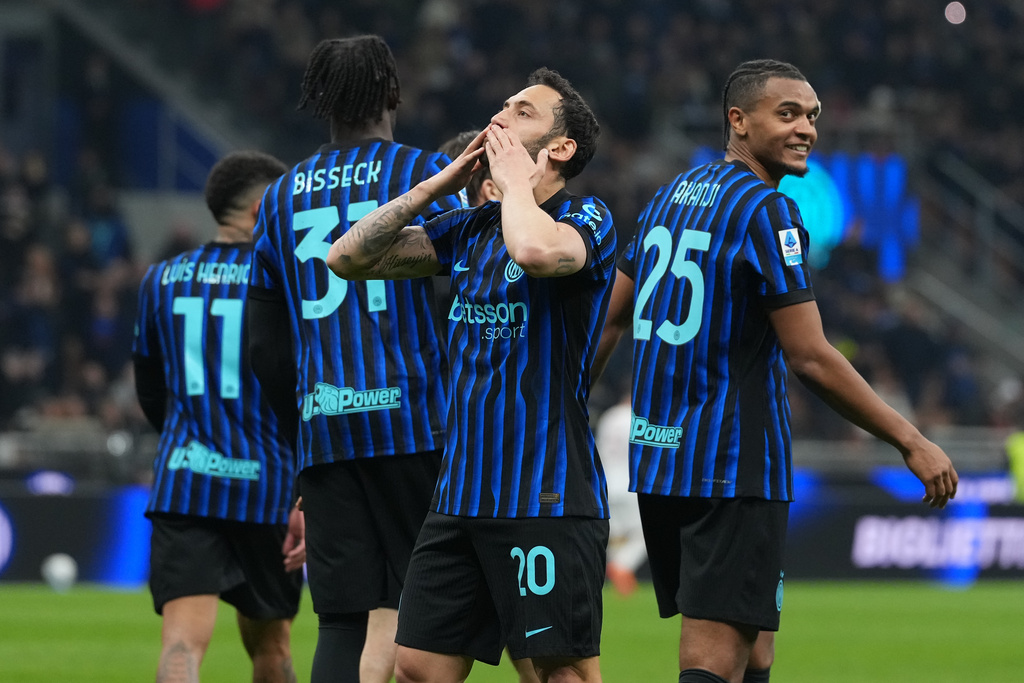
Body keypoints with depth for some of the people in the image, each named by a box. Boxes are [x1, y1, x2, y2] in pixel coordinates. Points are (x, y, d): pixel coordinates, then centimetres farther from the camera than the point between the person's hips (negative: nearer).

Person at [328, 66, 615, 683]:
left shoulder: (588, 220, -7)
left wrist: (515, 181, -11)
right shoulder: (470, 228, 16)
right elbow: (349, 257, 14)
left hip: (547, 496, -7)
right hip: (460, 490, 7)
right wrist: (440, 184, 8)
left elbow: (536, 251, -31)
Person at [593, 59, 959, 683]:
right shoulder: (766, 212, -12)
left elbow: (609, 320, 18)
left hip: (656, 458, 9)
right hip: (735, 463, -9)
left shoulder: (673, 194, 13)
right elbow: (810, 359, -16)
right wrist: (911, 441, -11)